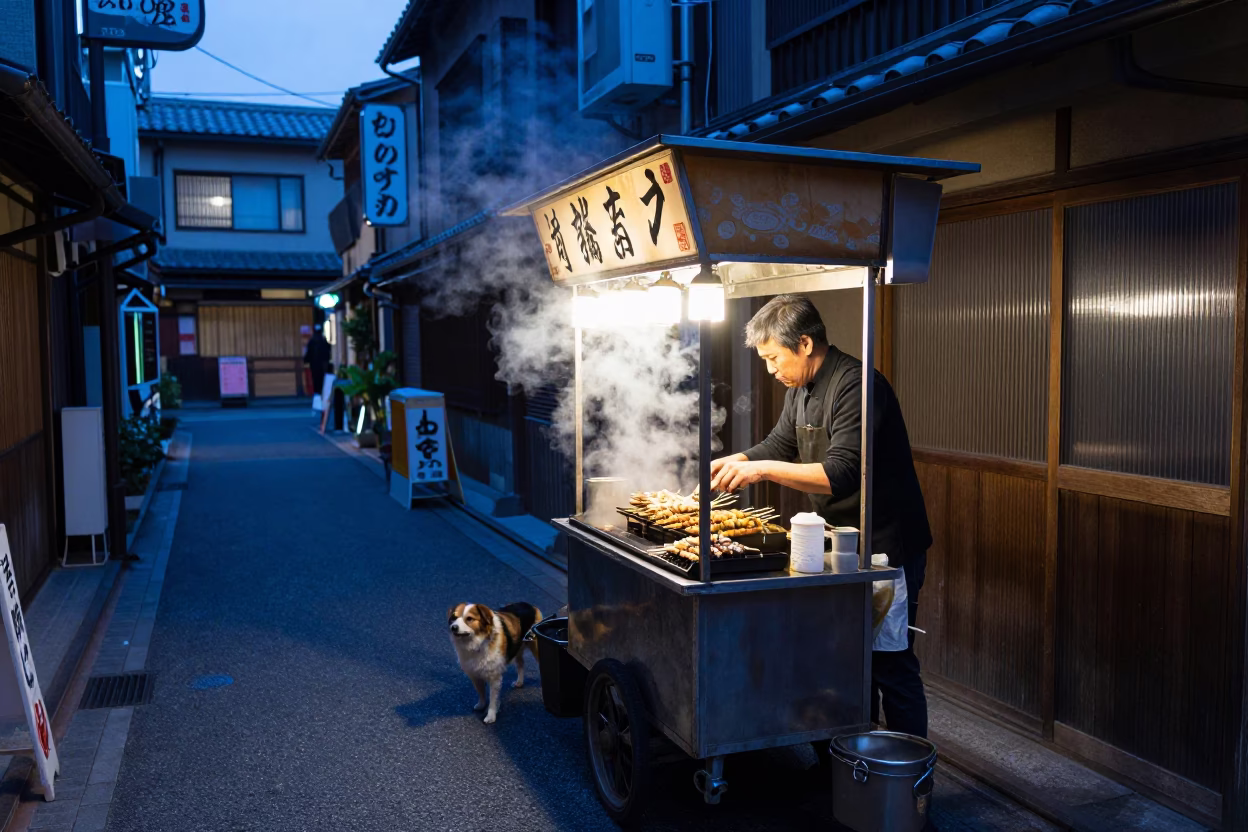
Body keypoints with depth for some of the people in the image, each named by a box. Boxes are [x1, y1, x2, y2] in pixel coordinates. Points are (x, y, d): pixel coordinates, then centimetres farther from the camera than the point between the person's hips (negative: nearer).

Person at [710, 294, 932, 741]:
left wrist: (762, 469, -28)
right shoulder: (802, 389, 8)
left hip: (886, 547, -9)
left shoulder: (855, 385, -23)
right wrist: (732, 462, 2)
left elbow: (840, 477, -30)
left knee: (890, 666, -1)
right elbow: (779, 444, 19)